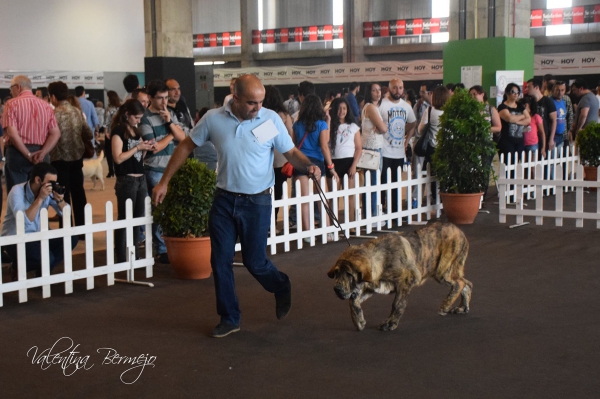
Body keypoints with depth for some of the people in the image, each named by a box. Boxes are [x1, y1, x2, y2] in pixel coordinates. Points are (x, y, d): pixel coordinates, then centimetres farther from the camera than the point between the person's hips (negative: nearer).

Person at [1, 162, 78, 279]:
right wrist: (40, 198, -35)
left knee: (71, 239, -12)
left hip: (38, 236, 7)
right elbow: (24, 221, -34)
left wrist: (60, 200, -20)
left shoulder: (48, 191, -4)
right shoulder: (17, 191, -20)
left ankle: (42, 272, 4)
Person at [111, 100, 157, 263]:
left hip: (141, 179, 8)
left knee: (138, 219, 10)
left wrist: (146, 148, 0)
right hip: (126, 181, -8)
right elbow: (118, 158, -17)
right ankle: (122, 259, 3)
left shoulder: (136, 131, 14)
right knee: (124, 219, -2)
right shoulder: (118, 131, -9)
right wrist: (138, 147, -14)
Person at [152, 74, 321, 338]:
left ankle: (281, 288, 37)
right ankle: (229, 319, 22)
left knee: (254, 261, 4)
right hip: (224, 200, 2)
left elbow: (291, 152, -3)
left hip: (257, 202, -2)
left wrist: (308, 166, -25)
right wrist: (164, 182, 5)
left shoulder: (271, 120, -10)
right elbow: (186, 147, 4)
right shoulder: (213, 119, -6)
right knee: (220, 261, 6)